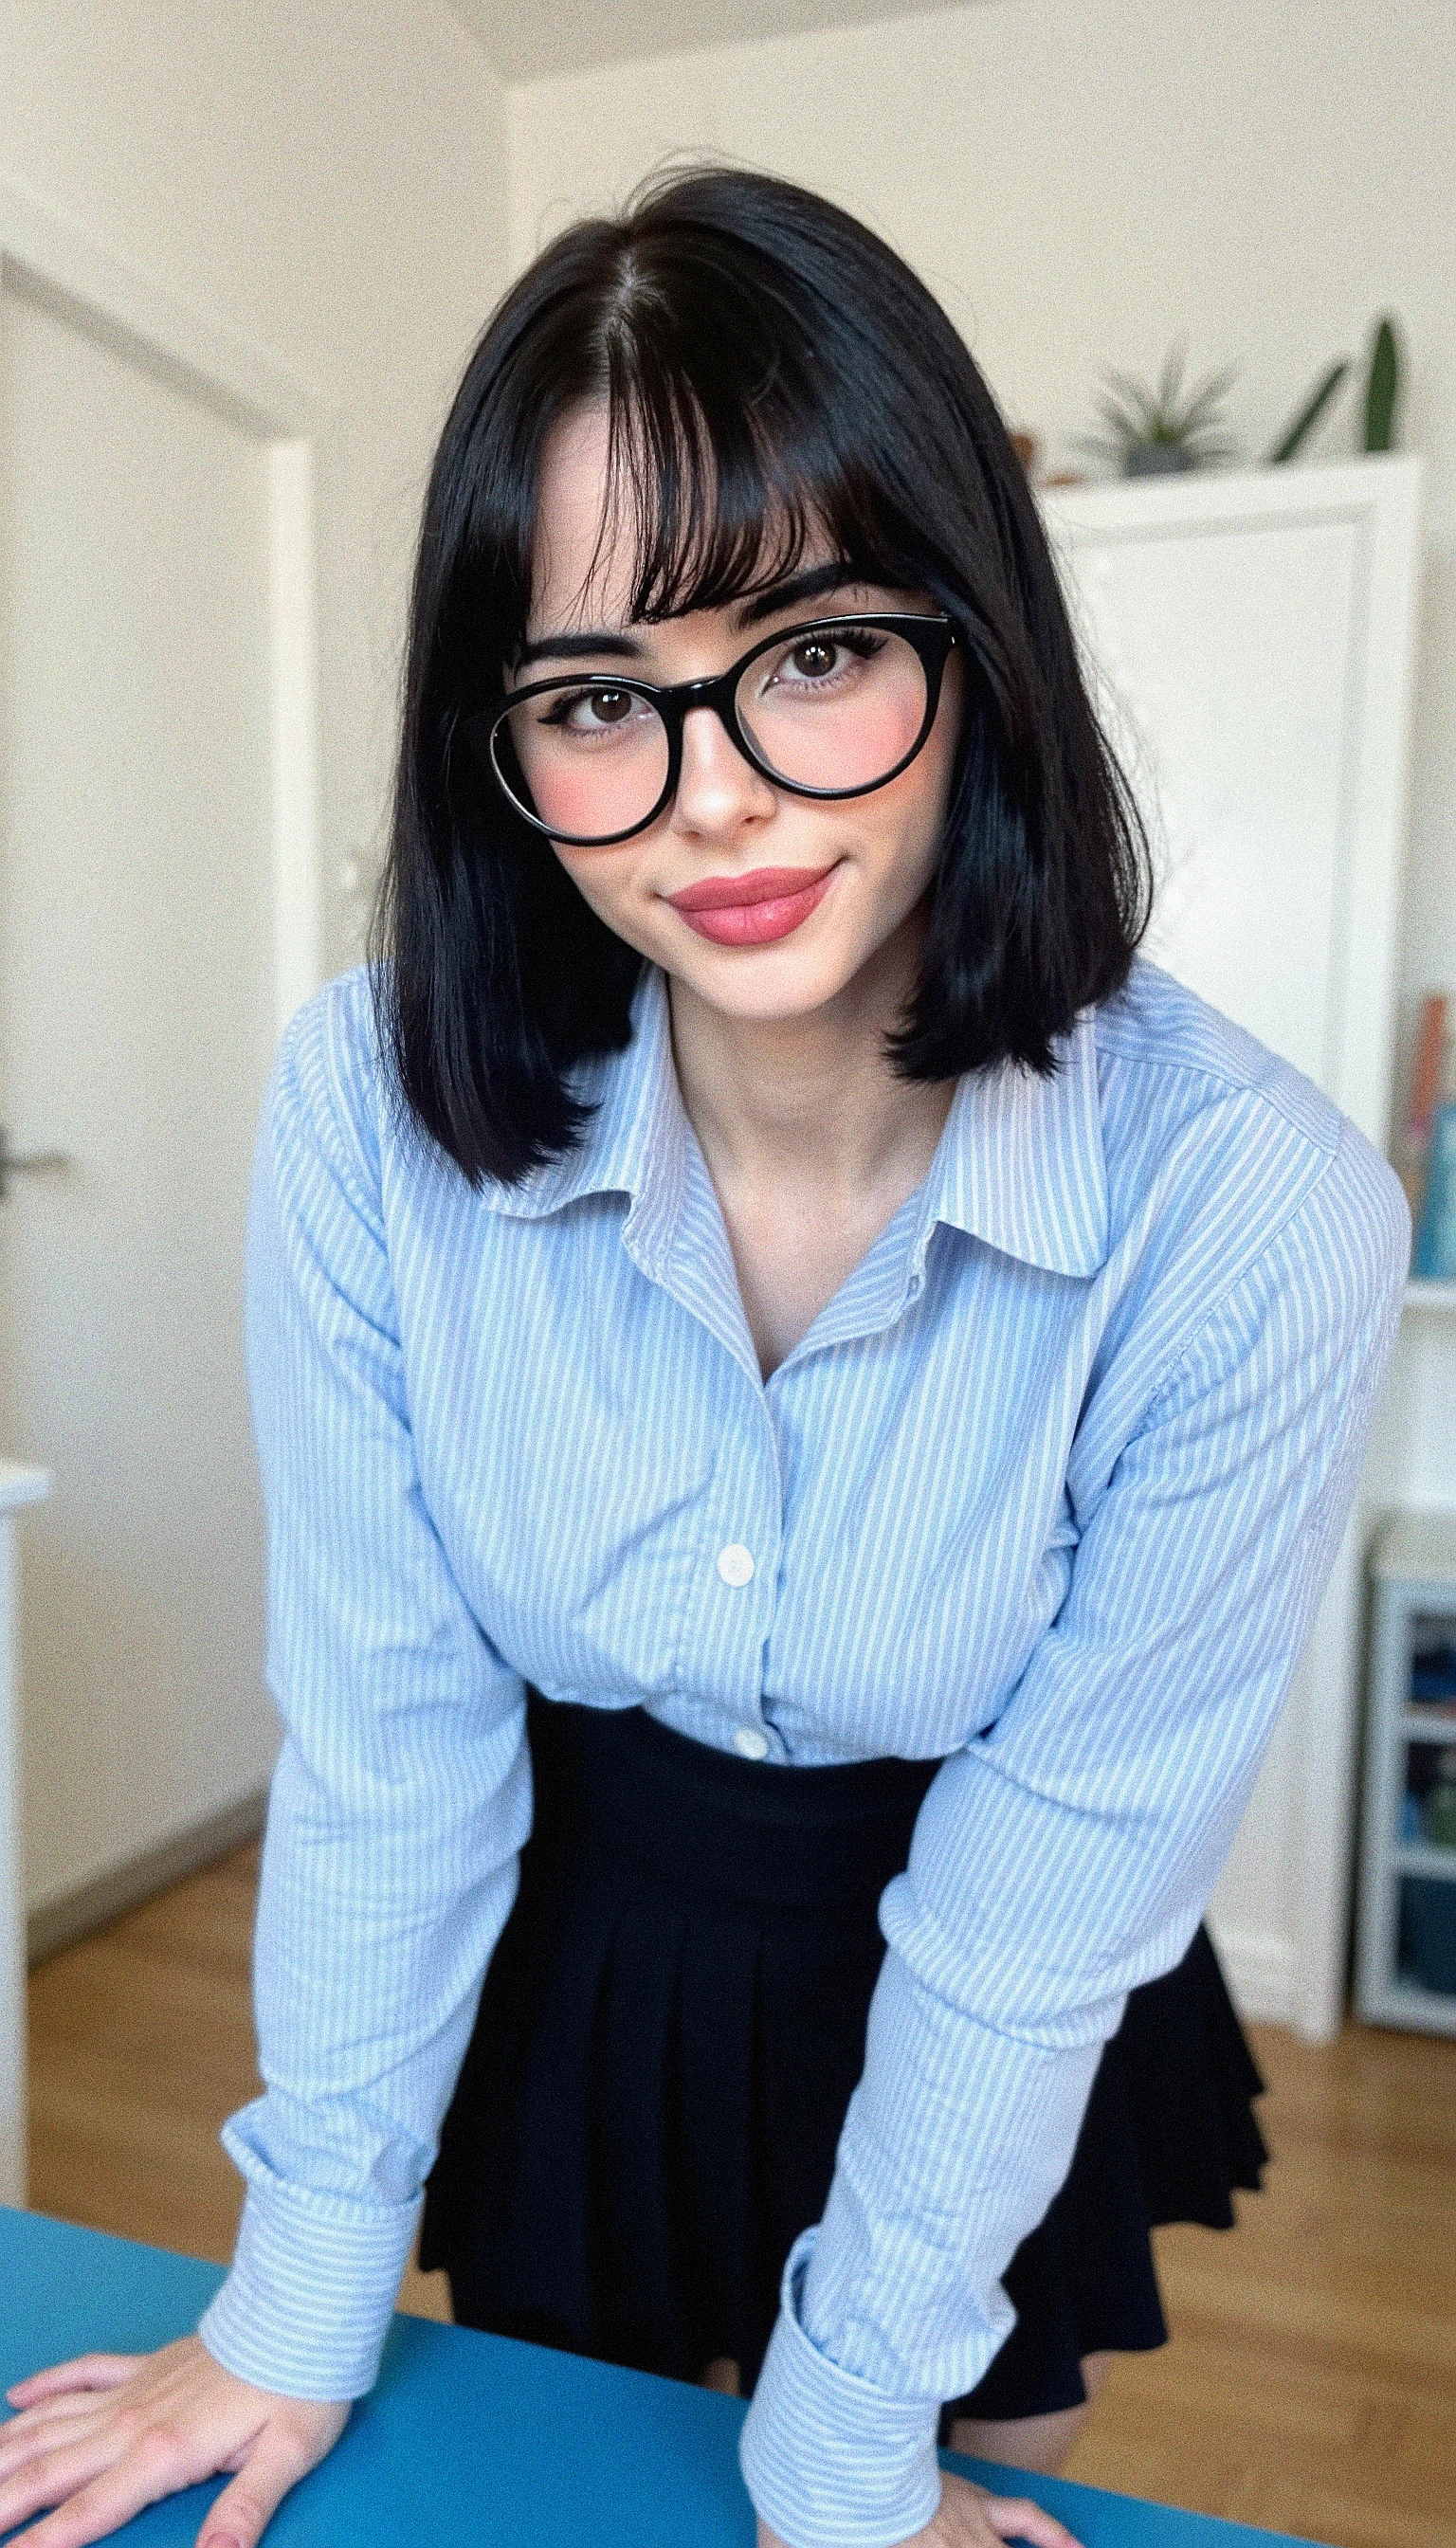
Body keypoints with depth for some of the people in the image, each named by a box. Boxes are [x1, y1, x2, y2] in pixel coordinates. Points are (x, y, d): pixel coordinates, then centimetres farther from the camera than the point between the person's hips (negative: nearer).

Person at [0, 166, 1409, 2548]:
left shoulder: (1251, 1219, -28)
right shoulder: (379, 1105, -24)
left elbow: (1049, 1890, -20)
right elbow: (385, 1728, -14)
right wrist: (307, 2299, -4)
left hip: (990, 2054, -1)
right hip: (568, 1959, 2)